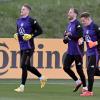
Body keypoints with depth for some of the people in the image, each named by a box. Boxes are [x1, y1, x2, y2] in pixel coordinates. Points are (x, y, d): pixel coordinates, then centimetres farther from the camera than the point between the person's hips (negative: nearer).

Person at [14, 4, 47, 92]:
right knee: (27, 66, 14)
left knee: (23, 65, -10)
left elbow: (40, 31, -10)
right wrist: (17, 35, 6)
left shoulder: (31, 21, -12)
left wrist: (31, 36, -18)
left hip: (29, 47, -8)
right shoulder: (18, 21, 11)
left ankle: (22, 86, -3)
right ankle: (42, 78, 33)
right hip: (22, 47, 8)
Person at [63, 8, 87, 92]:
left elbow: (80, 35, -24)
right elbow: (65, 40, 19)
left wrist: (70, 36, -14)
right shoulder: (68, 25, 14)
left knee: (79, 69, -3)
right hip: (70, 51, 8)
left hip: (77, 51, -8)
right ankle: (78, 82, 19)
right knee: (66, 67, 3)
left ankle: (85, 87, 9)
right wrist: (65, 39, -4)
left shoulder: (77, 24, -11)